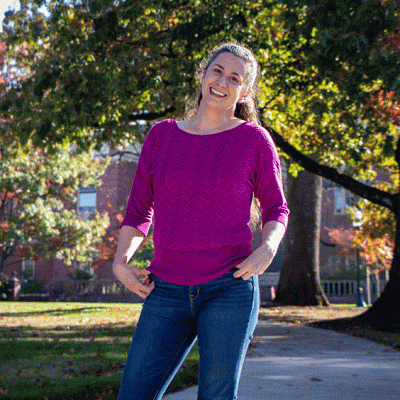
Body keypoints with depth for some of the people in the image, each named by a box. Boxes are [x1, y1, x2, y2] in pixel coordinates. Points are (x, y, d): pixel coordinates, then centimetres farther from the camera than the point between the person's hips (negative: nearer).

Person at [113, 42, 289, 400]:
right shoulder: (161, 135, 8)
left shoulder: (254, 139, 1)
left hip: (230, 288, -3)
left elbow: (276, 210, 9)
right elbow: (138, 210, 15)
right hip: (168, 292, 3)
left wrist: (268, 249, -11)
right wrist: (121, 261, -1)